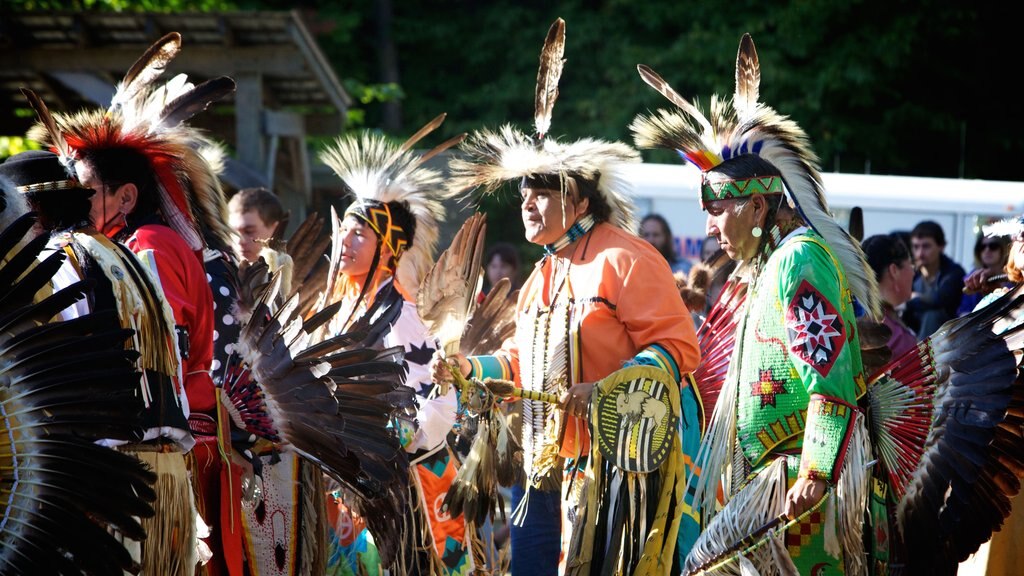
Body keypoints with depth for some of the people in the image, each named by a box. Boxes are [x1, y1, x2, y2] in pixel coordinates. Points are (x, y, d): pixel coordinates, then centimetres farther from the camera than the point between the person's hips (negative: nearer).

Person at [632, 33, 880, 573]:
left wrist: (814, 476, -23)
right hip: (767, 469, 9)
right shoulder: (770, 263, 20)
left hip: (797, 471, -9)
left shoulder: (800, 257, -12)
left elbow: (830, 377, -20)